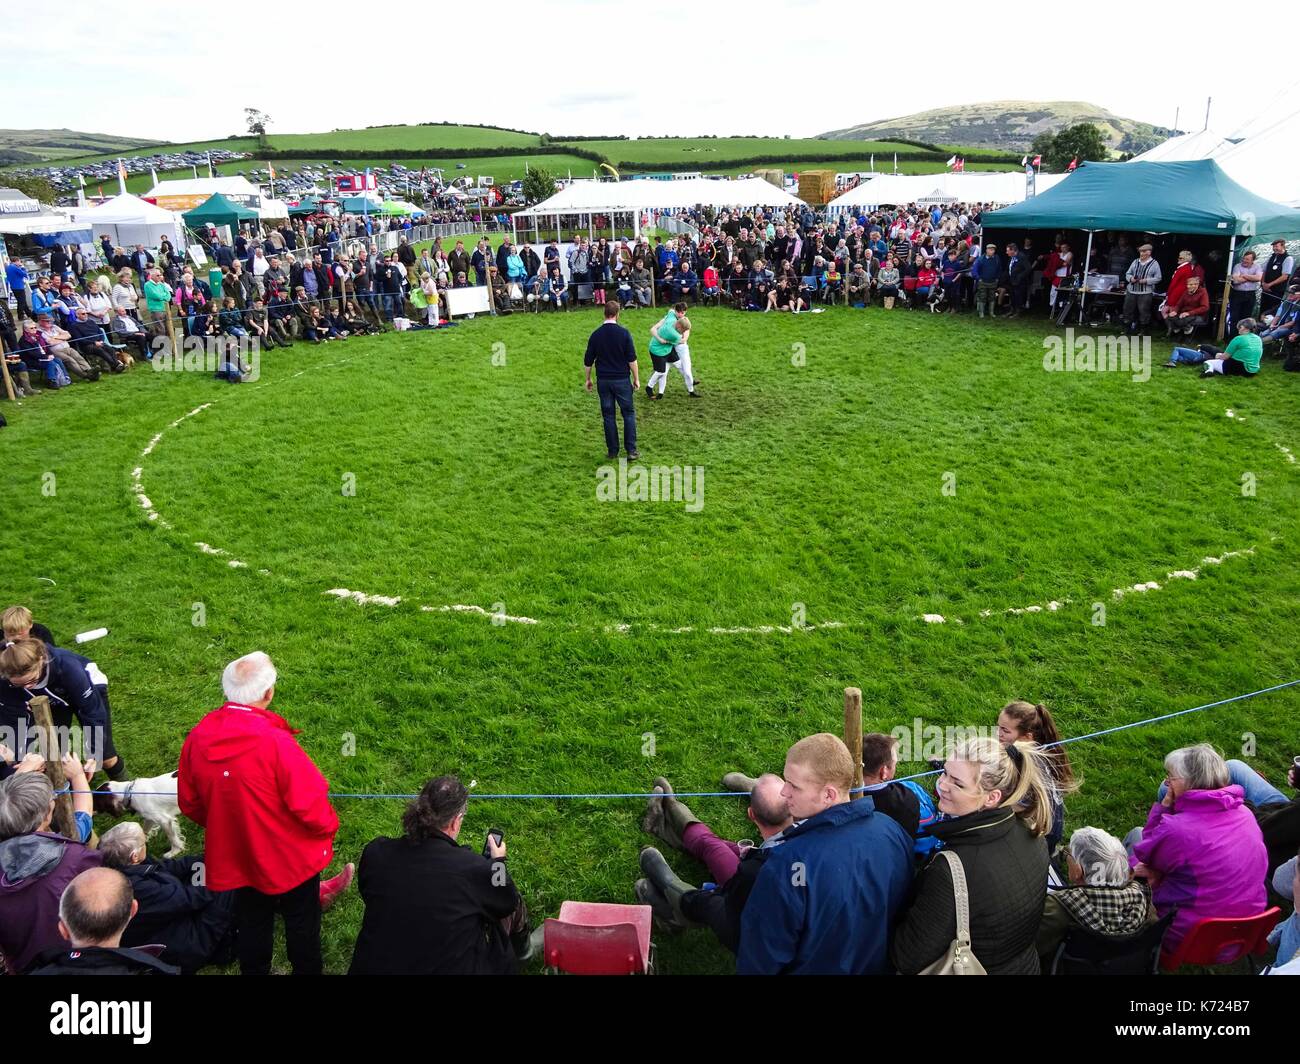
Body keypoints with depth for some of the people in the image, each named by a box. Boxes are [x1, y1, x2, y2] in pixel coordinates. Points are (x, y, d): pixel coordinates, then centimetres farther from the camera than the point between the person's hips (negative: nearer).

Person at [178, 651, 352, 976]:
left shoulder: (197, 737, -15)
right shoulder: (275, 742, -33)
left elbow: (189, 803, 1)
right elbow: (310, 807, -26)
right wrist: (329, 826, -4)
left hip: (236, 857, 5)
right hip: (289, 858, -4)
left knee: (252, 924, 26)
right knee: (301, 925, 20)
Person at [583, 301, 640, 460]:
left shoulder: (596, 334, -1)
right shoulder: (623, 333, -9)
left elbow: (588, 360, 4)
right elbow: (632, 359, -8)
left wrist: (588, 379, 18)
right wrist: (636, 378, 2)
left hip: (603, 380, 2)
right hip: (621, 380, -2)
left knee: (608, 415, 9)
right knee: (629, 413, 7)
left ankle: (612, 451, 12)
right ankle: (631, 450, 3)